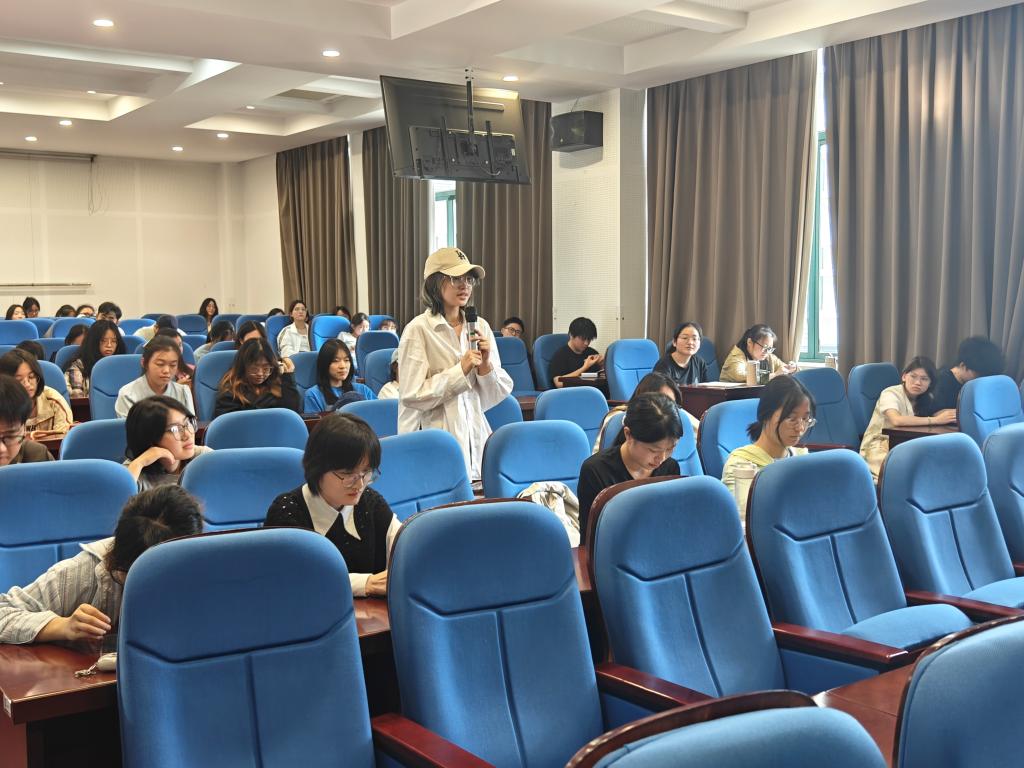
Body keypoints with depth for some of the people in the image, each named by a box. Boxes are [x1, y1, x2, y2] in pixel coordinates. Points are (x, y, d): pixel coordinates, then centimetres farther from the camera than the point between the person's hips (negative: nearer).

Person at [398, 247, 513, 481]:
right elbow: (412, 396, -12)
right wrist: (460, 370, -13)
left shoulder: (480, 326, 8)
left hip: (475, 436, 4)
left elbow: (497, 396, 10)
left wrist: (485, 365, -8)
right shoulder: (418, 330, -6)